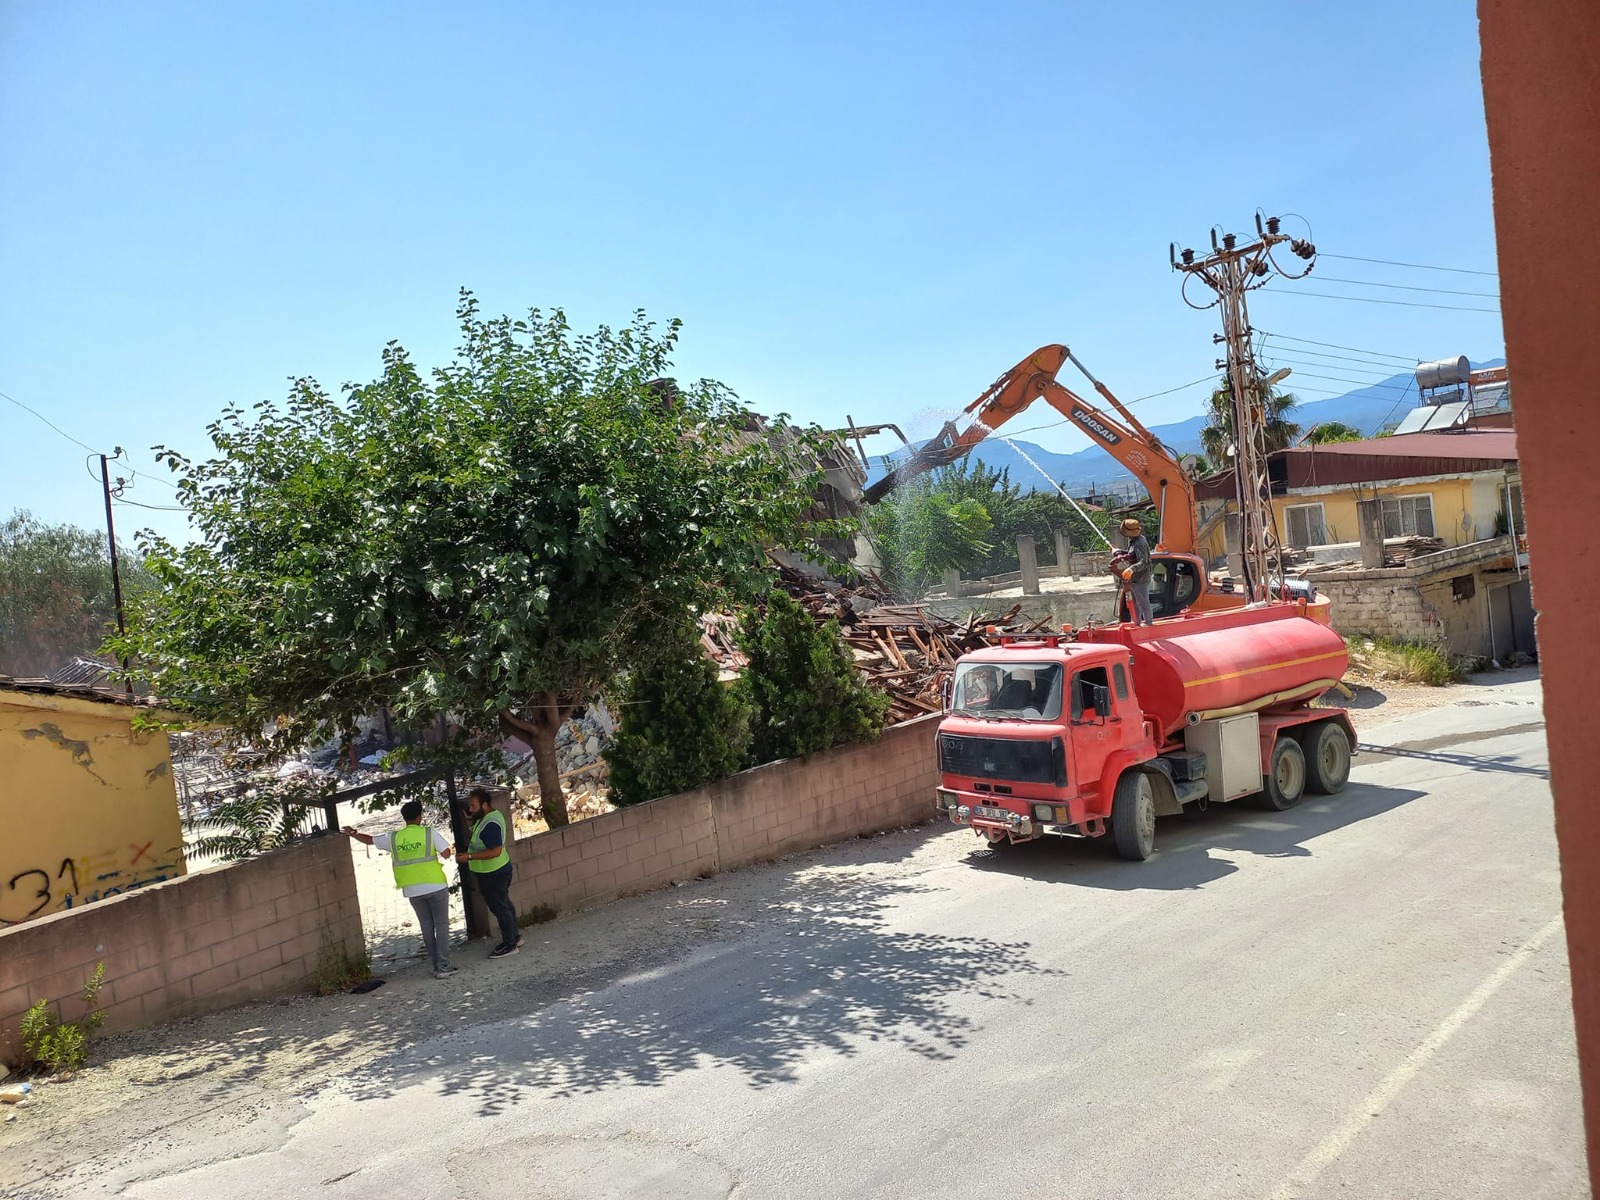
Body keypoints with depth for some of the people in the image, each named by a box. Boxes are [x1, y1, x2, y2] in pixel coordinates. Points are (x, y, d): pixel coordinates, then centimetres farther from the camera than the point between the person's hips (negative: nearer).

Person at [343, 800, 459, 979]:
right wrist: (452, 847, 16)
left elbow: (370, 840, 18)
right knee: (441, 925, 2)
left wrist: (352, 834, 35)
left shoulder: (393, 837, 4)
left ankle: (437, 966, 15)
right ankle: (443, 966, -3)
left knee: (427, 927, 13)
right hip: (435, 886, -3)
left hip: (412, 890, 4)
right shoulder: (430, 833, -6)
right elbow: (446, 853, -7)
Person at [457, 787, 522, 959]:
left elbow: (495, 851, -32)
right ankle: (514, 937, 33)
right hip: (498, 871, 10)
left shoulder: (490, 824, -27)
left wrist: (469, 856, -29)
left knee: (499, 908, 1)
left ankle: (509, 945, 11)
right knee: (504, 904, 20)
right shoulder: (492, 814, 5)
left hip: (493, 875, -10)